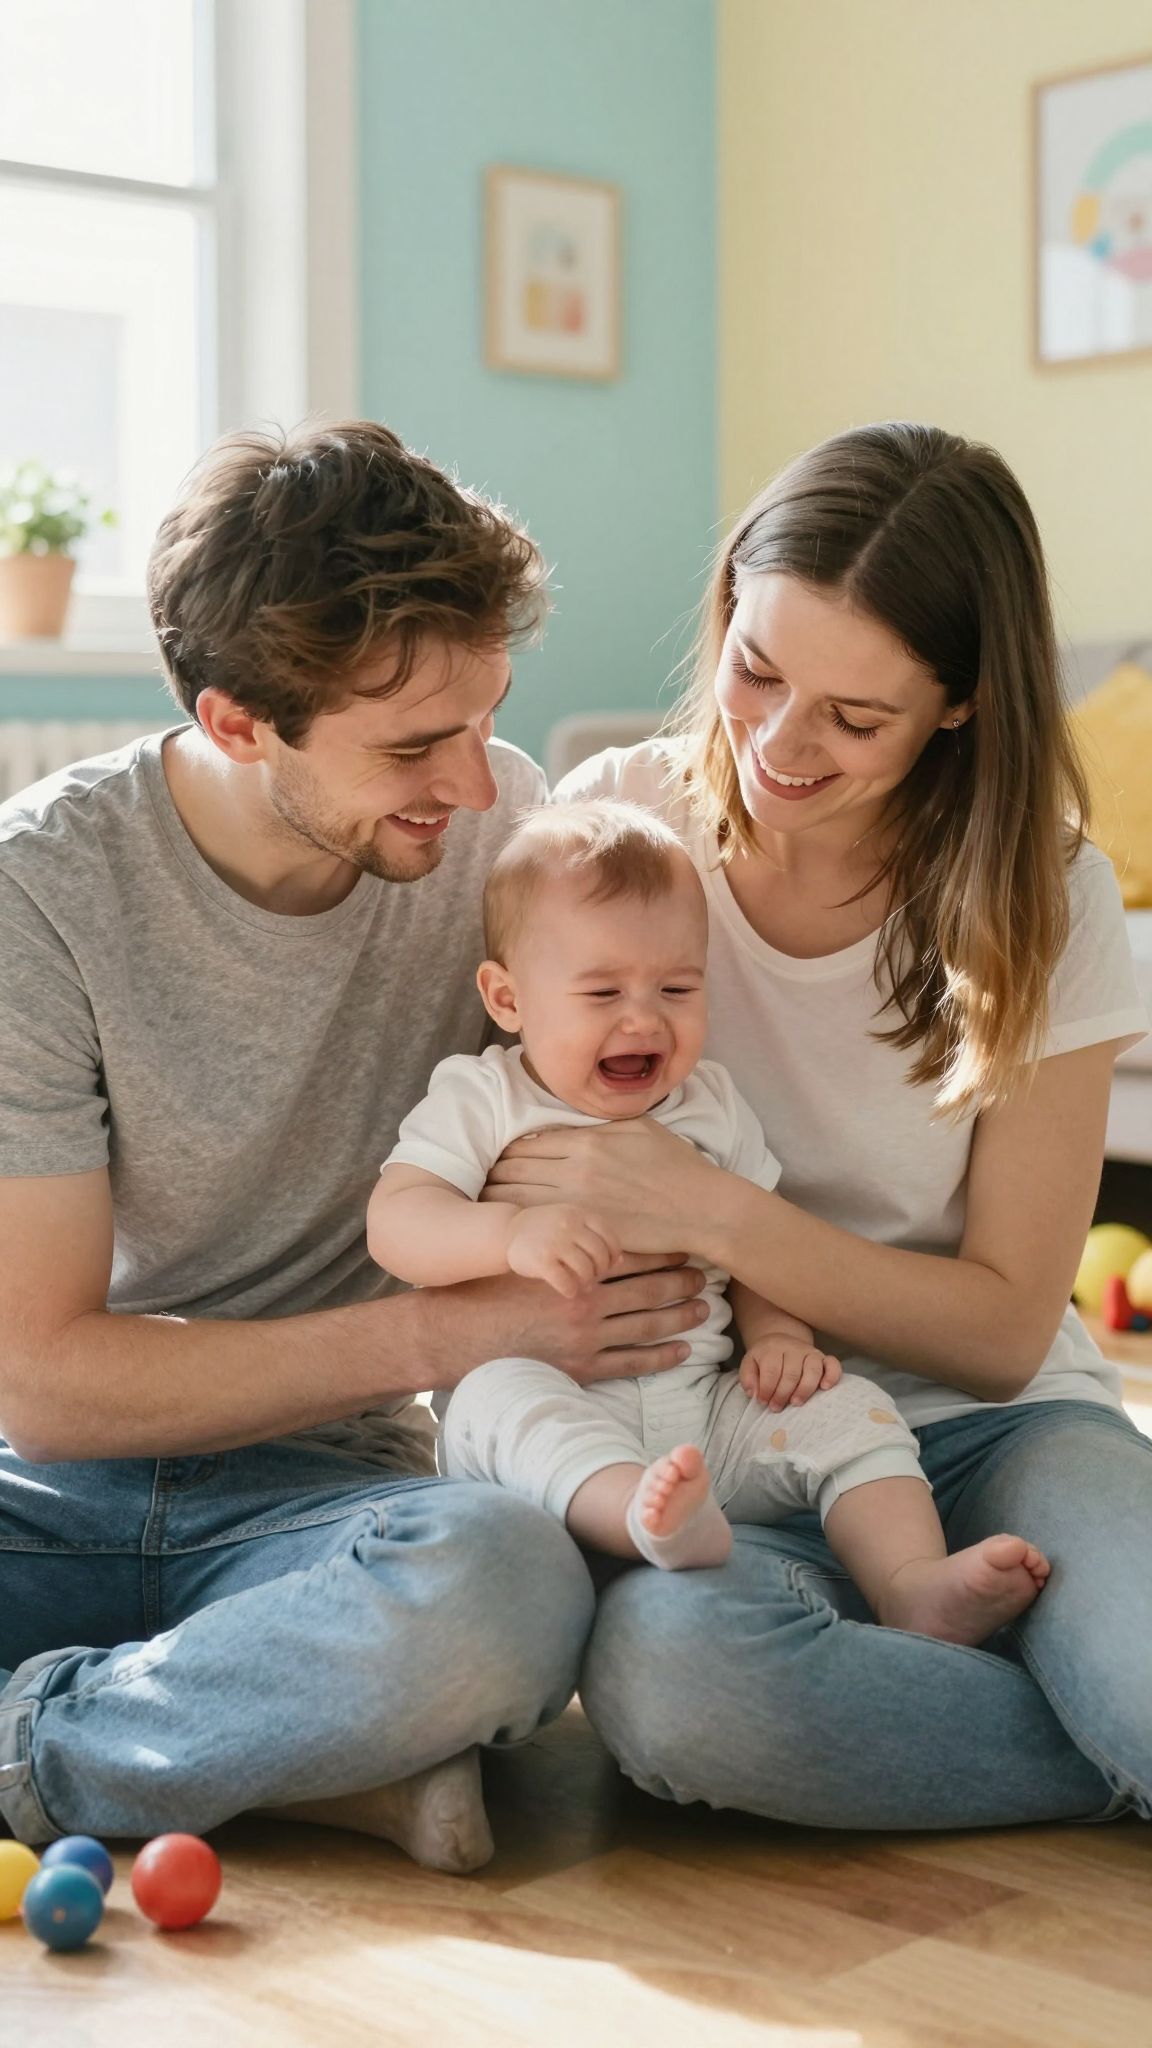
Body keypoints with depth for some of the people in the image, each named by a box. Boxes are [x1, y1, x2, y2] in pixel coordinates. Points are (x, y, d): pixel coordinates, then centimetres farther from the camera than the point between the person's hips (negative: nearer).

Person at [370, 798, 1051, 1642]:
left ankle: (913, 1582, -29)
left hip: (704, 1415, 4)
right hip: (553, 1416, -4)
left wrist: (780, 1337, 0)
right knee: (498, 1395, -35)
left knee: (844, 1407, -14)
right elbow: (393, 1222, -10)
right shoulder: (479, 1098, 2)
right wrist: (511, 1232, -29)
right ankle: (639, 1514, -60)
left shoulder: (711, 1106, 15)